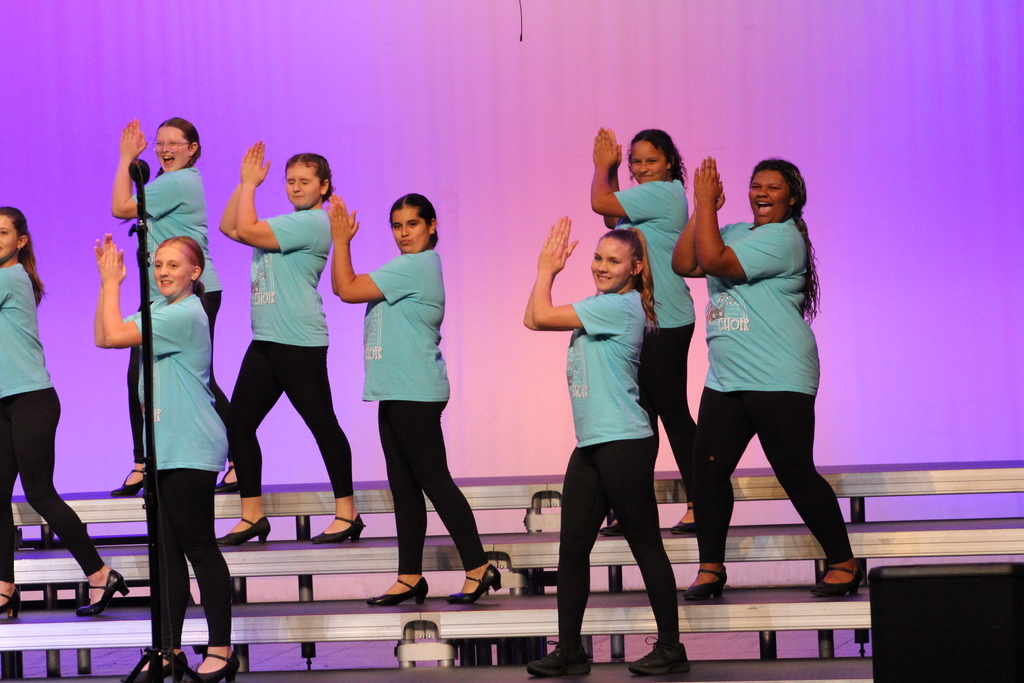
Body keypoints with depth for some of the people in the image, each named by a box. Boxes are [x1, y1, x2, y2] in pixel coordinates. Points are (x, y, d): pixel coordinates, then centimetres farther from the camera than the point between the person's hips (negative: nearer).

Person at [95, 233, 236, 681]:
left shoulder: (185, 313, -15)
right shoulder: (158, 309, 15)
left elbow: (116, 334, -18)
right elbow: (103, 338, 13)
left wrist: (113, 280, -7)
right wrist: (107, 282, 6)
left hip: (191, 452, -9)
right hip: (163, 450, 9)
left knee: (199, 548, -6)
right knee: (167, 552, 9)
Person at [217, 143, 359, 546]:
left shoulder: (313, 222, -11)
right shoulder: (287, 223, 20)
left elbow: (247, 230, -17)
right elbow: (230, 228, 22)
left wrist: (250, 185, -4)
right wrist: (245, 181, 15)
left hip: (299, 342, -10)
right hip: (266, 341, 10)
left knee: (323, 424, -4)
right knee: (239, 423, 6)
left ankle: (347, 513, 2)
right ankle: (252, 516, 11)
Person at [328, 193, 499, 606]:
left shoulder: (417, 266, -13)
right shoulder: (405, 268, 19)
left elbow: (348, 290, -12)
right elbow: (345, 288, 22)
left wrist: (341, 241, -4)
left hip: (416, 393, -10)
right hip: (396, 393, 10)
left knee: (434, 480, -8)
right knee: (403, 487, 11)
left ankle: (478, 568, -3)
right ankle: (410, 577, 15)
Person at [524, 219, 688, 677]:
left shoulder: (620, 305, -13)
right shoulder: (600, 306, 16)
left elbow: (541, 317, -11)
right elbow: (533, 319, 21)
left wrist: (547, 270, 2)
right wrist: (546, 268, 16)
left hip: (624, 444, -10)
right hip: (591, 445, 10)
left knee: (645, 544, -3)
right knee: (572, 547, 7)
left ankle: (671, 649, 4)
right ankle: (569, 652, 11)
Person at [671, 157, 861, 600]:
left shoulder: (782, 238, -11)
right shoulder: (736, 232, 16)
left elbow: (714, 260, -20)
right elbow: (683, 263, 9)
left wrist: (707, 202, -11)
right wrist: (702, 209, 2)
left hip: (779, 381, -8)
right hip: (725, 380, 8)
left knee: (796, 473, -6)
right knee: (707, 468, 2)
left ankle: (844, 564, 6)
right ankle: (710, 568, 12)